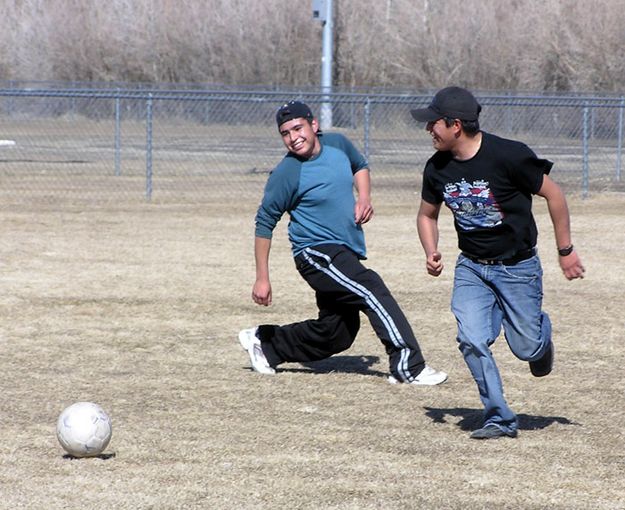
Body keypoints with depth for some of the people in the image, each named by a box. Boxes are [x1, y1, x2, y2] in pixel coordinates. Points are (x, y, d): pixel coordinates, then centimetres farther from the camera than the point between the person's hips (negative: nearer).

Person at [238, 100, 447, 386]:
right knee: (373, 291, -26)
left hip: (347, 253, 8)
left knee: (337, 334, 14)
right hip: (317, 253, -8)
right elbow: (264, 224, -8)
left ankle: (263, 342, 30)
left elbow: (360, 166, 24)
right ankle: (408, 367, -29)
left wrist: (364, 197, 4)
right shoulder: (286, 175, -14)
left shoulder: (338, 145, 2)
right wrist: (262, 279, -10)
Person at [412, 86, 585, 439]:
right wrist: (431, 253, -6)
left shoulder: (509, 155, -22)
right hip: (471, 268, 4)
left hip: (518, 267, -4)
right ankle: (500, 419, -2)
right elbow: (427, 214, 13)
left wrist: (566, 250, -6)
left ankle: (541, 331, 38)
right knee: (472, 340, -13)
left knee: (525, 348, 1)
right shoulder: (437, 168, -5)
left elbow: (552, 194, -10)